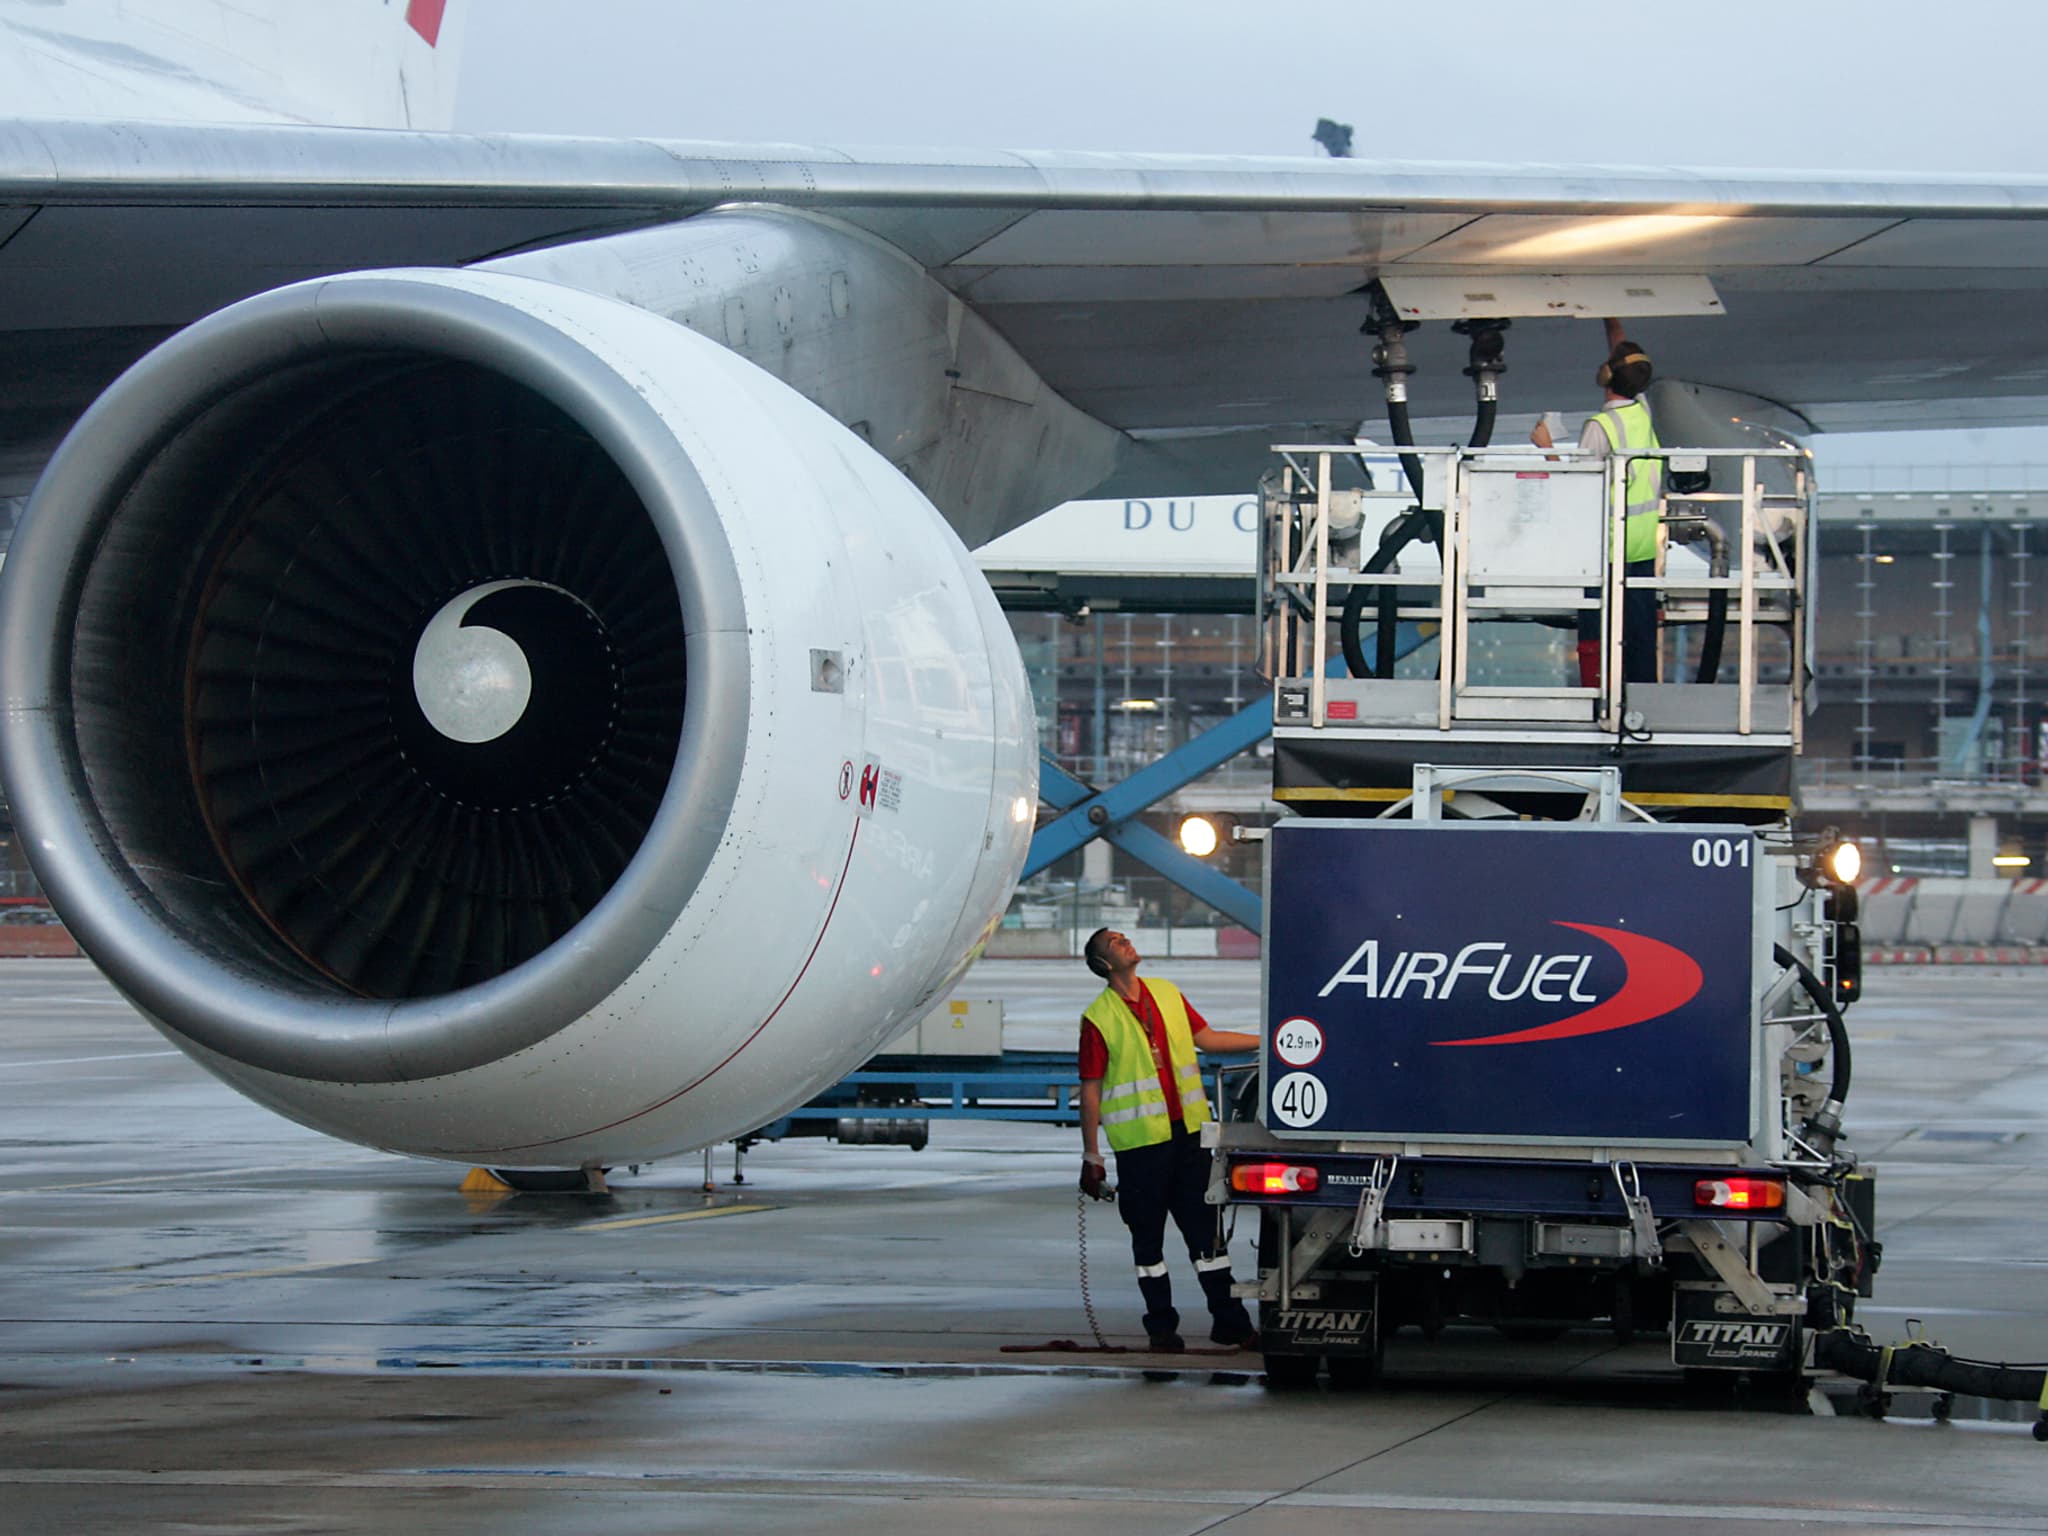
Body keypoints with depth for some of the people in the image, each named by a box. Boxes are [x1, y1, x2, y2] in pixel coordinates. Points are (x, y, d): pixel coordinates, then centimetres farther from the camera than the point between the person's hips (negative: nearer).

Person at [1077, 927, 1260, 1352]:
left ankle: (1228, 1320, 9)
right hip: (1140, 1142, -4)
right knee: (1148, 1236, 4)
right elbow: (1091, 1090, -6)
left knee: (1205, 1229, 5)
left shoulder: (1167, 994, 9)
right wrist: (1091, 1156, -7)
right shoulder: (1099, 1018, -7)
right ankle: (1161, 1326, 13)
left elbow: (1205, 1037, 19)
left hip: (1188, 1132, 4)